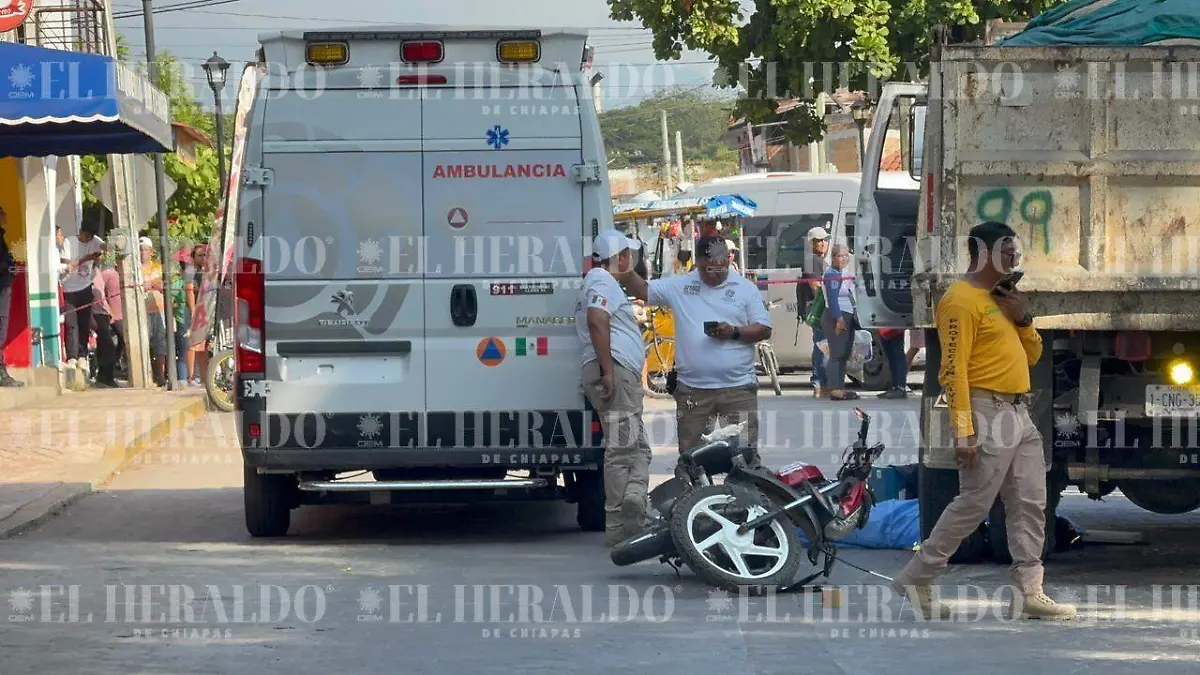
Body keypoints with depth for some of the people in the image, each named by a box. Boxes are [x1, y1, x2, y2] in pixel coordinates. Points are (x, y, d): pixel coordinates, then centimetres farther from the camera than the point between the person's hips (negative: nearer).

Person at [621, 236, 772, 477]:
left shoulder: (745, 288, 6)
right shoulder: (680, 286, 10)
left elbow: (764, 330, 4)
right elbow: (641, 291, 12)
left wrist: (734, 332, -12)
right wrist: (626, 270, -6)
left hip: (738, 388, -1)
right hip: (693, 390, 1)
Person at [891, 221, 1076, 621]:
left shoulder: (1001, 299, 18)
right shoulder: (962, 300, -12)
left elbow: (1032, 355, 22)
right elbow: (954, 369, -18)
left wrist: (1023, 319, 2)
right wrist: (964, 433, -23)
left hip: (1019, 415, 9)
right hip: (986, 413, -9)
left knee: (1030, 504, 5)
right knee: (973, 505, -7)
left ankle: (1030, 593, 8)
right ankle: (916, 580, 4)